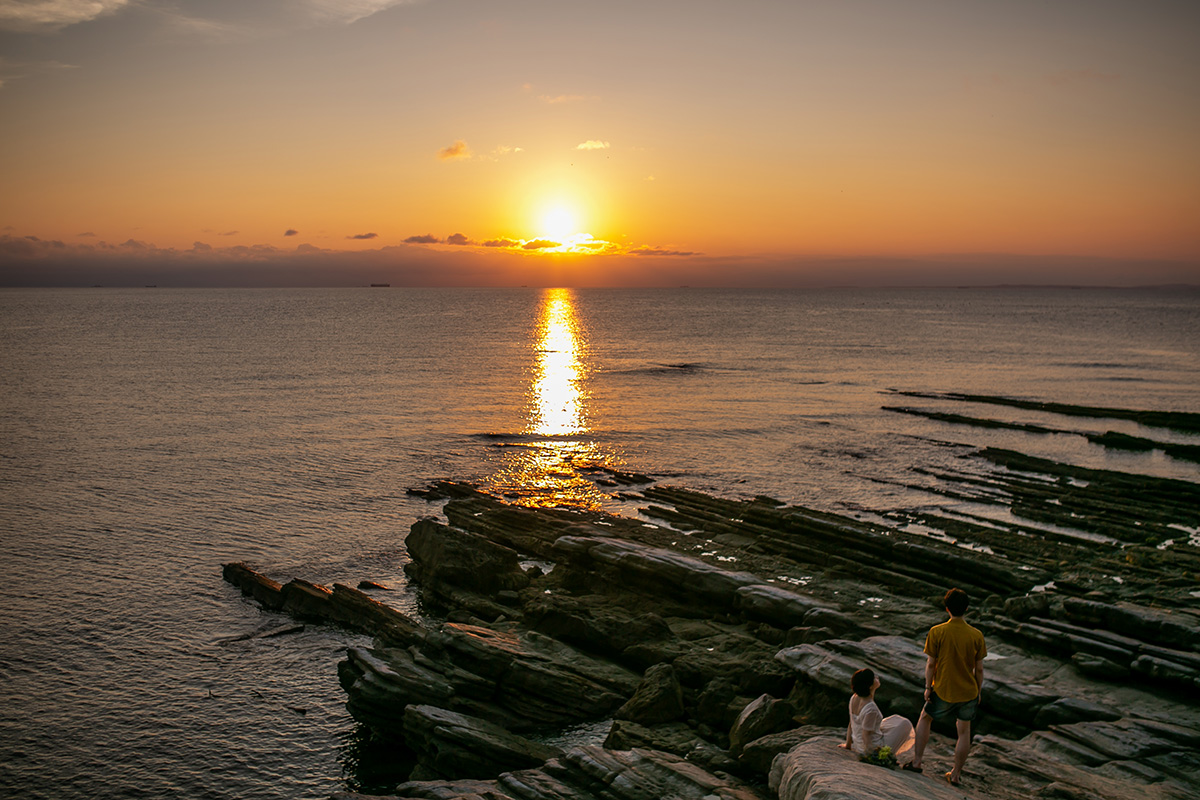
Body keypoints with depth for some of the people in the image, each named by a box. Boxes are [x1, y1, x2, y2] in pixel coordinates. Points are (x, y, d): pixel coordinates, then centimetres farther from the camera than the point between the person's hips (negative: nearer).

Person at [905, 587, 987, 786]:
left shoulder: (936, 632, -14)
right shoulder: (976, 635, -9)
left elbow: (930, 664, -10)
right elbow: (979, 668, -2)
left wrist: (928, 688, 2)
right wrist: (979, 691, 11)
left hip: (943, 691, -1)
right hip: (968, 692, 2)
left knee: (925, 719, 21)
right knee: (964, 732, 17)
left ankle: (917, 762, 20)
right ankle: (956, 775, 24)